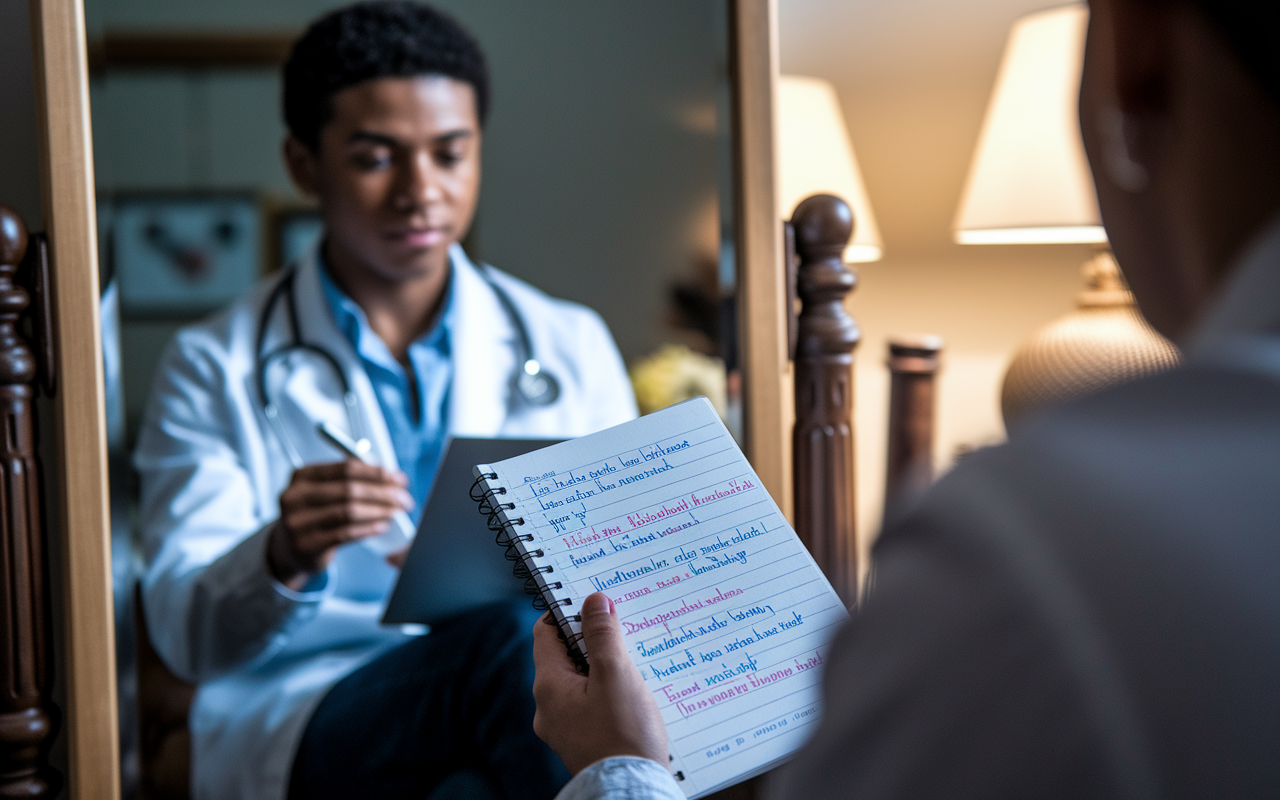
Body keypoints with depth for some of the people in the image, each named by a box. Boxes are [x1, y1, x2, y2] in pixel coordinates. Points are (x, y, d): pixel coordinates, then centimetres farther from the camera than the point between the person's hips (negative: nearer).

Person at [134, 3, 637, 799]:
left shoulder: (572, 346, 16)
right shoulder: (216, 368, 8)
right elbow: (189, 638, -1)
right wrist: (284, 559, -24)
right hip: (300, 724, -2)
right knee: (511, 639, -34)